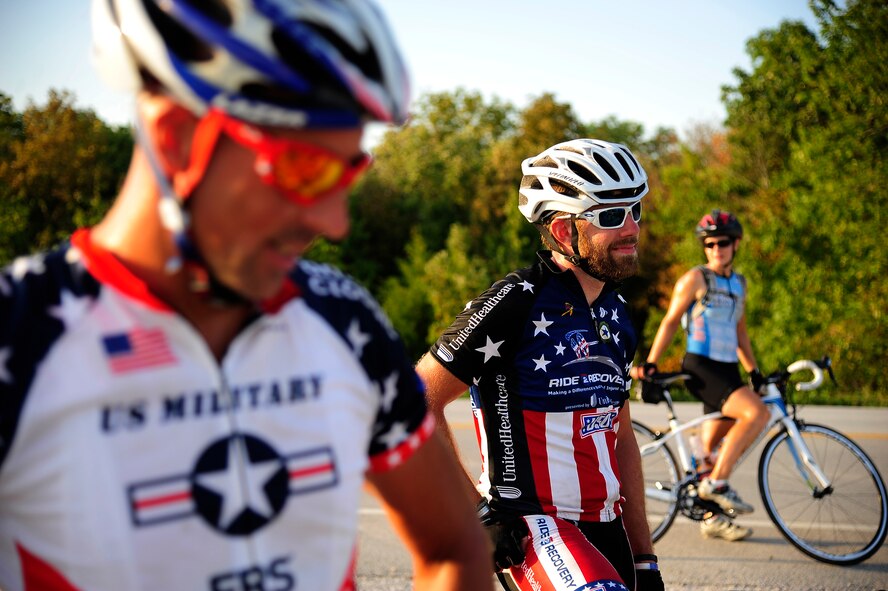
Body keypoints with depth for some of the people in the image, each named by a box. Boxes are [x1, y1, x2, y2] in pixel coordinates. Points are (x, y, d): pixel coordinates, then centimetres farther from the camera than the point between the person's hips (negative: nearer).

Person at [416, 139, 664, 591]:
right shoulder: (514, 304, -13)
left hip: (604, 526, 8)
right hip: (531, 529, -8)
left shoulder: (616, 314, 11)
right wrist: (478, 510, -15)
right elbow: (417, 402, -14)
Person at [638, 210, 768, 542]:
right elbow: (670, 322, -2)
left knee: (716, 444, 9)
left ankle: (713, 517, 19)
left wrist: (754, 371, 20)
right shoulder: (695, 279, -4)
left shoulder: (739, 283, 17)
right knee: (756, 413, -26)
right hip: (701, 367, -7)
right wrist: (650, 365, -6)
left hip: (727, 371, 7)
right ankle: (716, 482, -19)